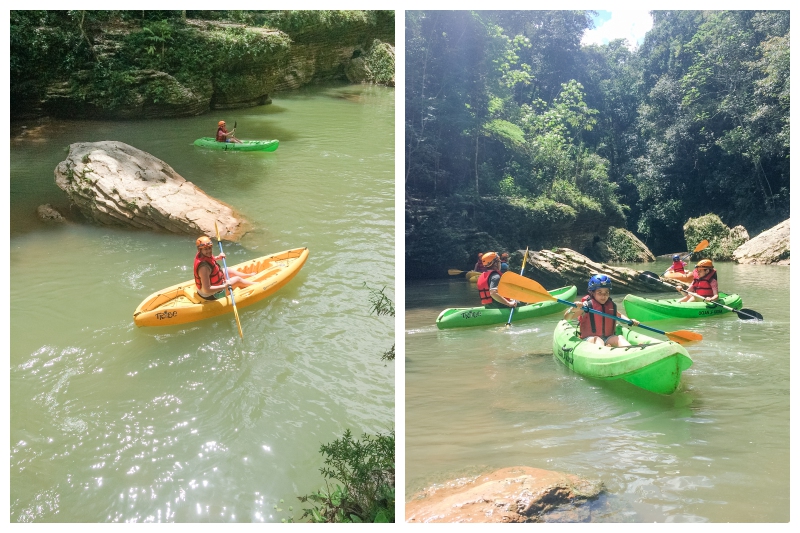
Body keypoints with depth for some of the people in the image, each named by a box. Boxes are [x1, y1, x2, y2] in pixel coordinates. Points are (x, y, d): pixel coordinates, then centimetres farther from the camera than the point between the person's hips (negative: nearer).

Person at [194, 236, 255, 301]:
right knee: (237, 280, 7)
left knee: (229, 271, 23)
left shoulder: (200, 255, -10)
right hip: (211, 295, -9)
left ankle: (250, 276, 47)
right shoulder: (204, 267, -38)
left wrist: (217, 257, 4)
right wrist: (224, 286, -32)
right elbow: (207, 290, -38)